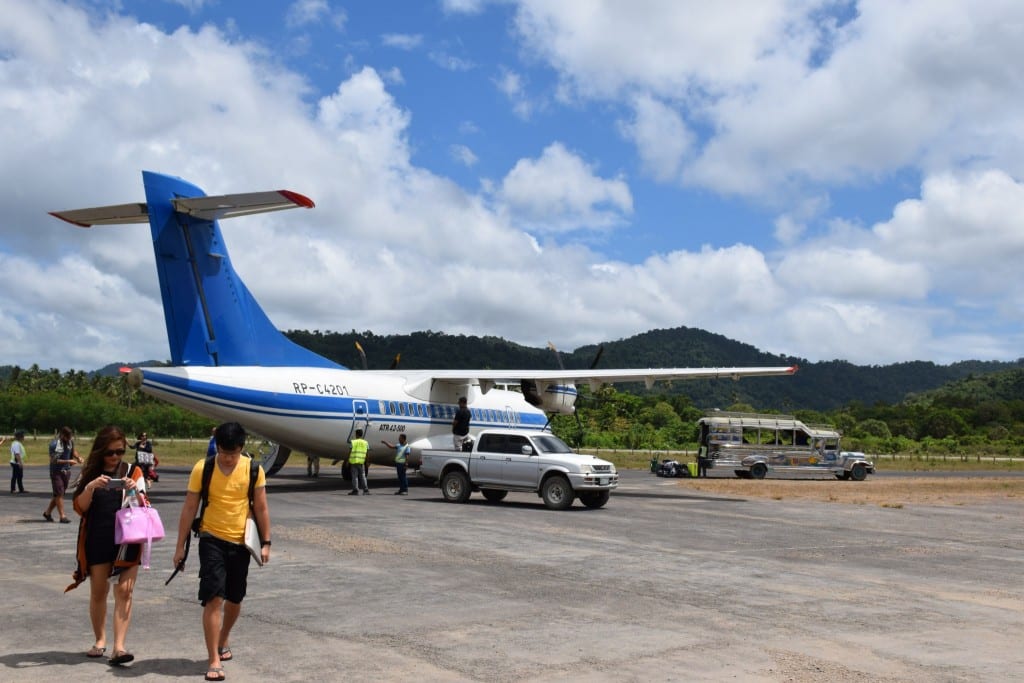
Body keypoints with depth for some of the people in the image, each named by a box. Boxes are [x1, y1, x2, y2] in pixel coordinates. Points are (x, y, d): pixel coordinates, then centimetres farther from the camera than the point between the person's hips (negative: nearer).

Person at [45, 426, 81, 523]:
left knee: (59, 494, 12)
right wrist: (68, 461, -25)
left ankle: (47, 513, 26)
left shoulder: (70, 441, 2)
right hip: (56, 472, -6)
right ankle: (62, 516, -4)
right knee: (59, 494, -5)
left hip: (66, 471, 6)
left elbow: (73, 451, 20)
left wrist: (78, 458, 1)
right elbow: (54, 460, -20)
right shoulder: (54, 444, -17)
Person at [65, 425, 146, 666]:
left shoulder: (133, 472, 3)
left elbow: (143, 507, -1)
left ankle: (119, 647, -11)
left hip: (127, 540, -2)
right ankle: (100, 640, 27)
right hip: (97, 541, 2)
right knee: (98, 591, 11)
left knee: (124, 591, -9)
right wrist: (91, 487, -18)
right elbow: (79, 507, -1)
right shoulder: (90, 473, 6)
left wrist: (134, 491, -20)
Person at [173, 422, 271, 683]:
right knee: (214, 598, -10)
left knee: (234, 598, 14)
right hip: (212, 539, -2)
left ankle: (224, 640, 41)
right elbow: (189, 508, -3)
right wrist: (180, 545, -1)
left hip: (240, 542, 2)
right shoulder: (202, 469, -10)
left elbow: (261, 507, 0)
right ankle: (214, 660, -4)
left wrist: (265, 542, 0)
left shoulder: (253, 469, -7)